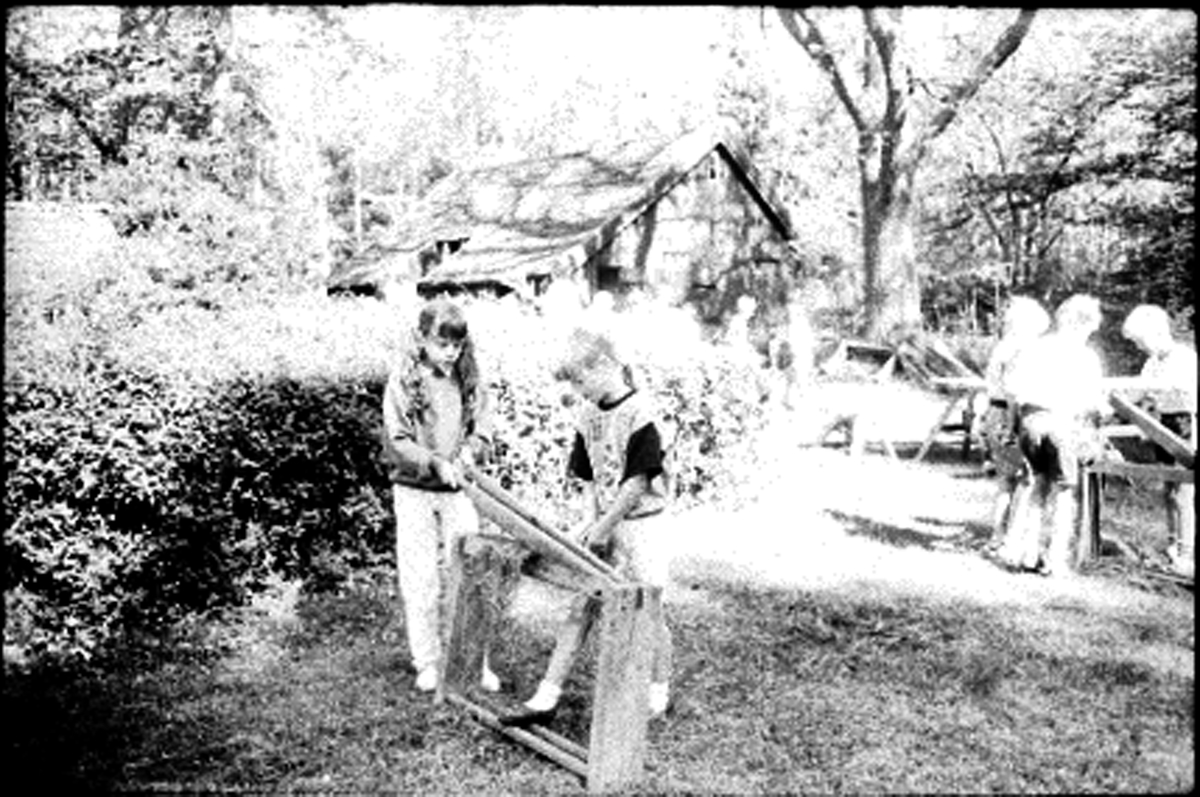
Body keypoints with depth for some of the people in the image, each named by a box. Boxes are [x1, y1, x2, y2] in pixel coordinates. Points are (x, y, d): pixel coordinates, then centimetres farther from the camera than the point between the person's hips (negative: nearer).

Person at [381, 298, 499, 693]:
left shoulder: (467, 378, 2)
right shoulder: (403, 379, -7)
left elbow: (480, 430, 5)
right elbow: (396, 441, -10)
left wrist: (466, 454, -16)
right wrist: (435, 463, -22)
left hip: (459, 490, 2)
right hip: (415, 490, -2)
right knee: (421, 579, 3)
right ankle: (428, 661, 17)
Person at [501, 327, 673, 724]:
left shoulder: (639, 413, -17)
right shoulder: (589, 414, 5)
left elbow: (637, 481, -18)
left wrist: (606, 525, -14)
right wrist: (592, 520, 1)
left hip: (638, 524, -6)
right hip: (603, 525, 7)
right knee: (581, 608, 7)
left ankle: (659, 693, 26)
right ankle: (547, 698, 9)